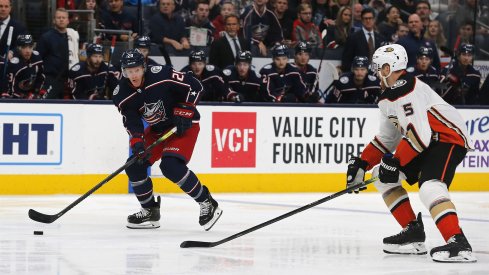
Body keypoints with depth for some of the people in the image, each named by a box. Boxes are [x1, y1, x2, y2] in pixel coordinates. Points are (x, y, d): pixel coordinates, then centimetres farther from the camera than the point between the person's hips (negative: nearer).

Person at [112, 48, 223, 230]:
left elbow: (194, 86, -17)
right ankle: (150, 211, 14)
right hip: (157, 129, 7)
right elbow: (131, 123, -12)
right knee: (134, 166, -2)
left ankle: (207, 203, -14)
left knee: (170, 166, -26)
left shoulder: (161, 75, -25)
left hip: (183, 125, -7)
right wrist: (137, 142, -30)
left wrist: (184, 113, -19)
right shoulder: (122, 94, -10)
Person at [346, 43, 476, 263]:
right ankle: (413, 233, 11)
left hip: (449, 138, -11)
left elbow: (420, 134, -27)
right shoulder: (387, 98, 15)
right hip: (425, 144, 11)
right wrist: (361, 163, 14)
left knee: (429, 187, -33)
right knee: (383, 176, 12)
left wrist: (394, 162, -23)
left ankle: (458, 244, -44)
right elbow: (387, 138, 22)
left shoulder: (406, 90, -20)